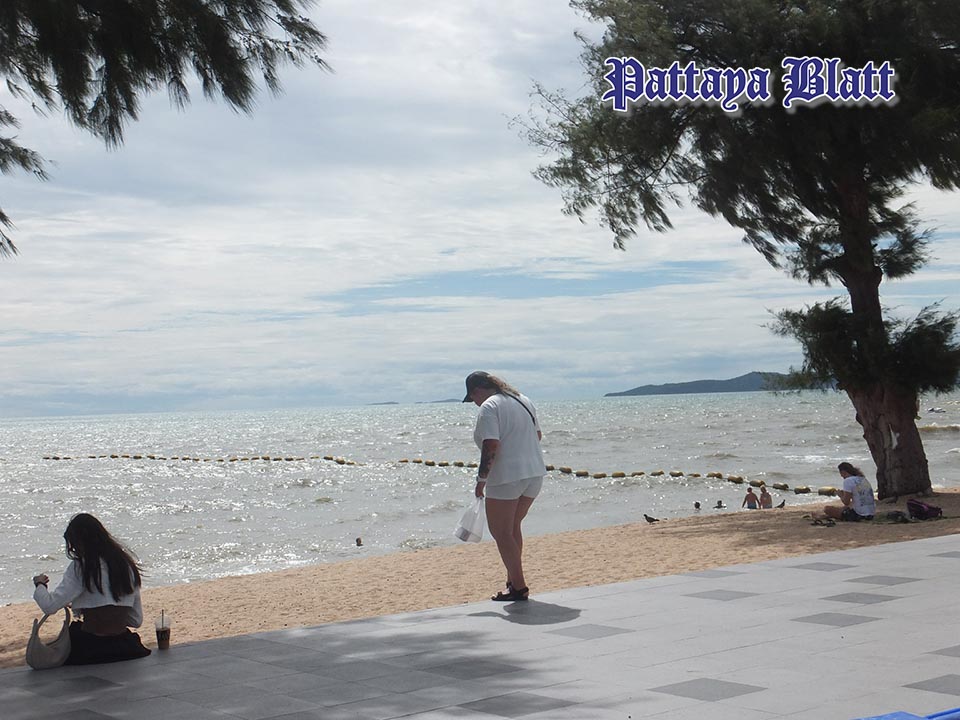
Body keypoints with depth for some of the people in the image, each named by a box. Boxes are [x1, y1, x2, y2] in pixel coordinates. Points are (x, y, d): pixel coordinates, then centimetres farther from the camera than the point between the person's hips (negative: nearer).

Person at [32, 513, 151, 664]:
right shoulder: (127, 563, 11)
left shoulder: (80, 567, -6)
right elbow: (137, 620, 14)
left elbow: (50, 606, -10)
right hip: (124, 646, 6)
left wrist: (39, 584, 10)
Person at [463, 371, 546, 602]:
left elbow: (491, 446, -19)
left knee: (501, 532, 1)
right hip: (535, 472, 8)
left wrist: (481, 479, -14)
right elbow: (538, 435, 21)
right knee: (513, 527, 20)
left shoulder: (488, 407, -10)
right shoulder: (523, 400, 14)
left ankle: (518, 587, -2)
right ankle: (514, 579, 24)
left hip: (506, 478, -8)